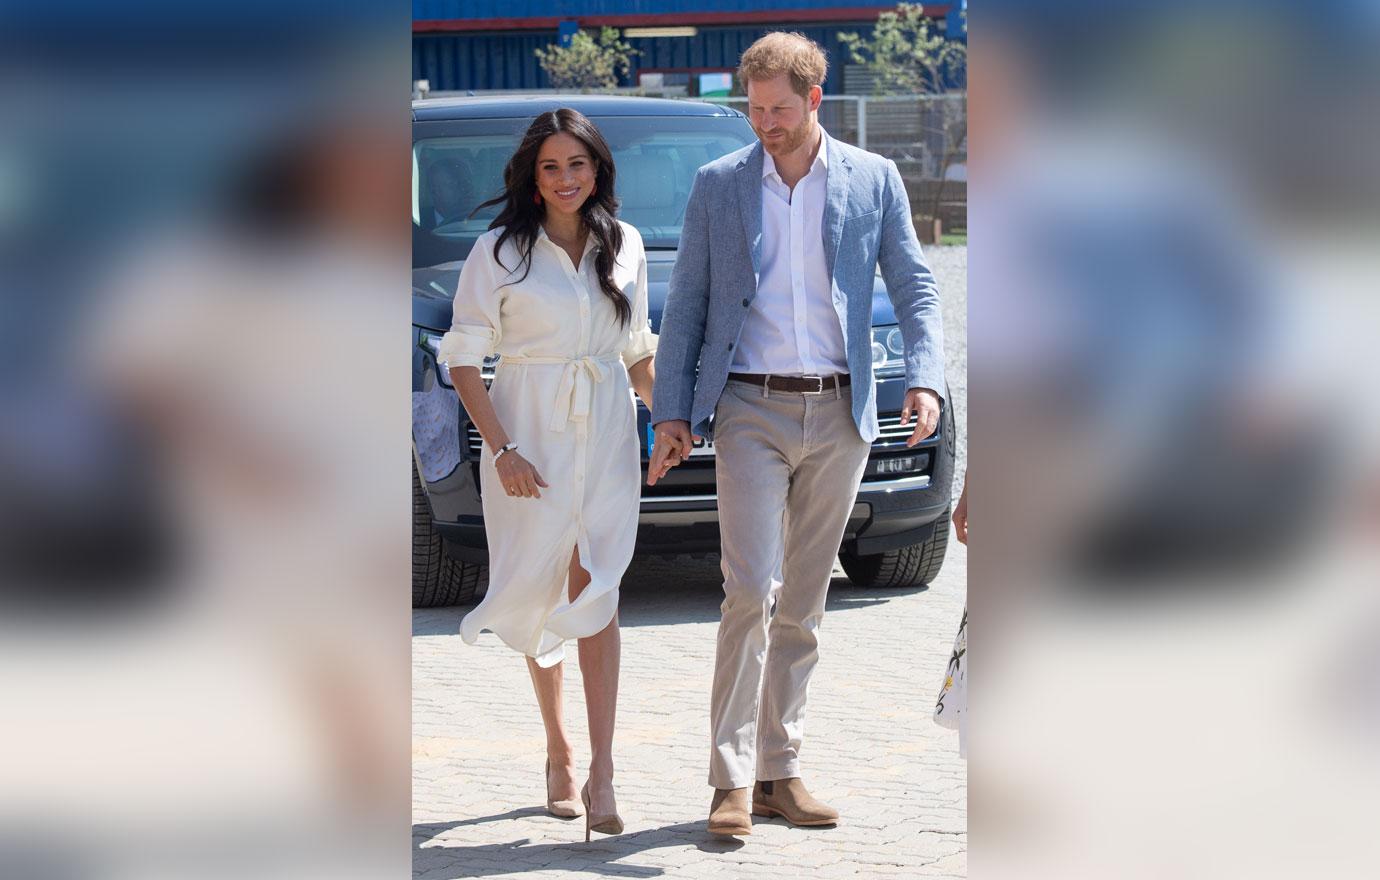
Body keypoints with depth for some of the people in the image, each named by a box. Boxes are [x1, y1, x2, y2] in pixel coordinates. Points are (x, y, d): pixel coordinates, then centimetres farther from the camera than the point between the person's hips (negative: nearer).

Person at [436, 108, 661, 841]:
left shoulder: (625, 246, 8)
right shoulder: (499, 252, -3)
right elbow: (464, 361, -5)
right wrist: (501, 450, -13)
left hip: (606, 433, 2)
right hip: (530, 432, -2)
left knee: (595, 591, -8)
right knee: (539, 595, 6)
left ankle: (601, 774, -13)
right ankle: (559, 753, 22)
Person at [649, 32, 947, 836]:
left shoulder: (874, 181, 5)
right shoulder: (719, 185, 5)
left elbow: (915, 287, 6)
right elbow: (687, 305, 7)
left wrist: (925, 378, -10)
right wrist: (673, 411, 0)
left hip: (839, 414, 2)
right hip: (751, 411, -2)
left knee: (805, 604, 7)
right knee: (749, 593, -12)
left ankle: (781, 770, 13)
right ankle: (733, 781, -11)